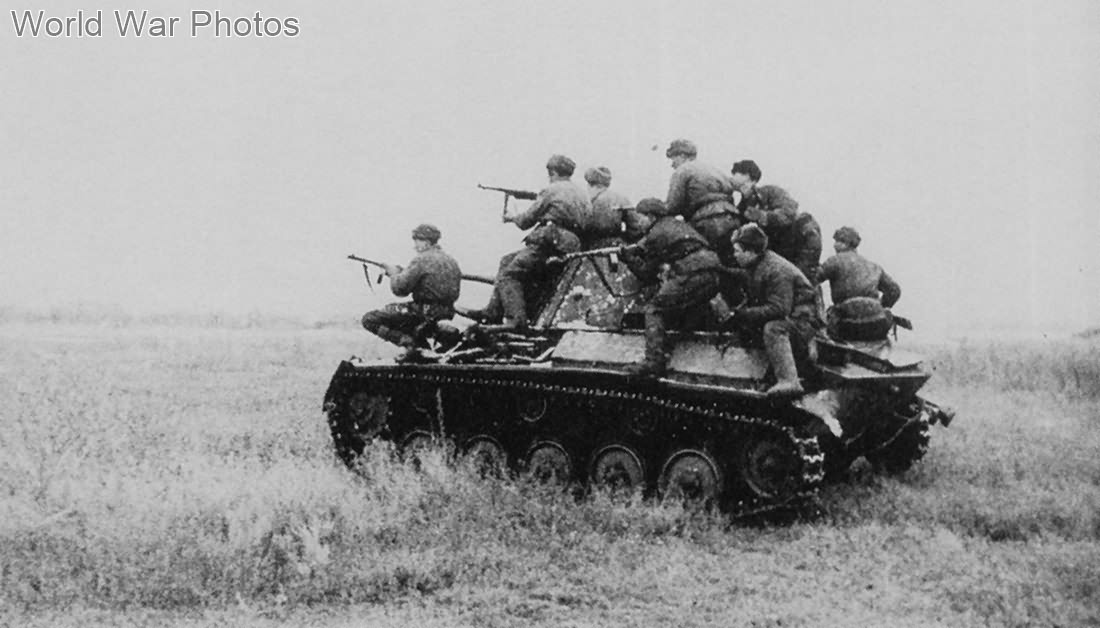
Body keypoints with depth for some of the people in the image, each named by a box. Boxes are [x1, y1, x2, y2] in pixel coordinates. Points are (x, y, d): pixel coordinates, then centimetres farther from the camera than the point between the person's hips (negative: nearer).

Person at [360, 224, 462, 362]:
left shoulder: (421, 260, -13)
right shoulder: (452, 262, 13)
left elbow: (399, 289, -13)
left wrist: (394, 272, 8)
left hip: (423, 314, -9)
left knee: (369, 319, -3)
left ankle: (407, 342, -13)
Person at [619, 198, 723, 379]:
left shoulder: (654, 236, 4)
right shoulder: (676, 224, 28)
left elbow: (647, 274, 10)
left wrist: (629, 257, 21)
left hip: (691, 274, -8)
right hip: (713, 271, 8)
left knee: (654, 310, 0)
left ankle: (654, 361, -11)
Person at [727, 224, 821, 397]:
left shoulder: (777, 270, -23)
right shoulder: (753, 268, 8)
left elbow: (779, 309, -30)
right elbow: (752, 300, 18)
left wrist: (745, 314, -26)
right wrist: (737, 311, -3)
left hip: (802, 319, -10)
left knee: (773, 328, -37)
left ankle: (789, 381, -45)